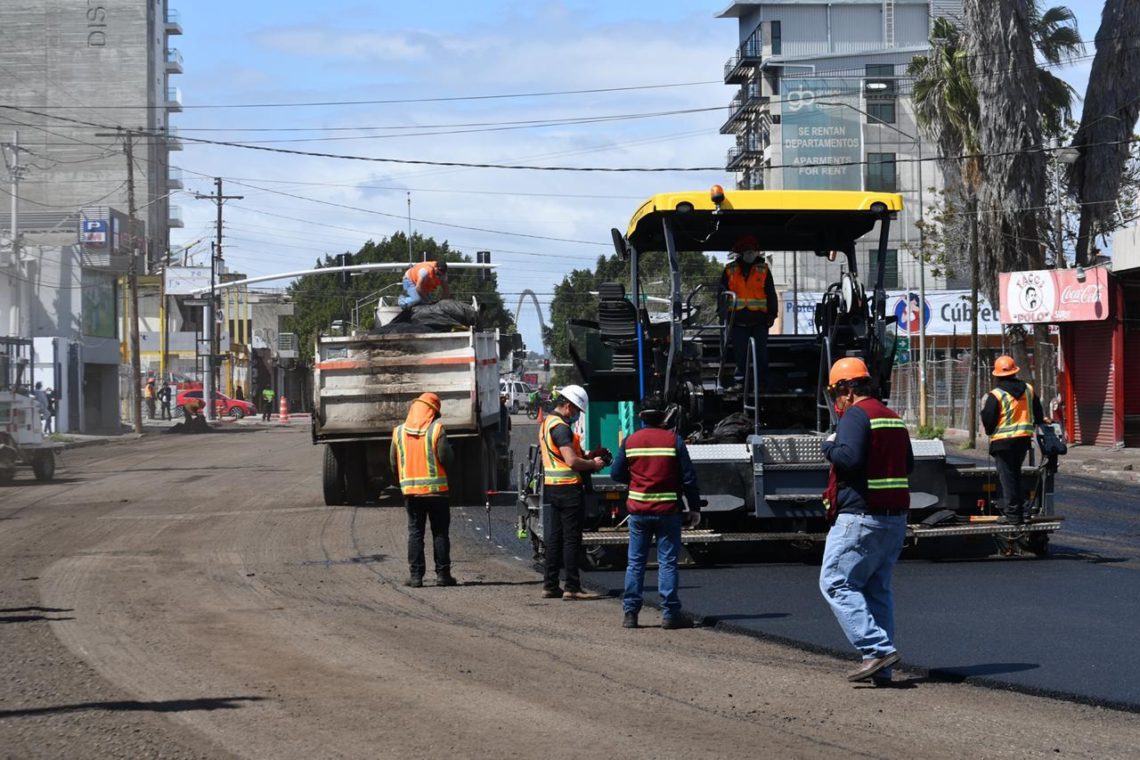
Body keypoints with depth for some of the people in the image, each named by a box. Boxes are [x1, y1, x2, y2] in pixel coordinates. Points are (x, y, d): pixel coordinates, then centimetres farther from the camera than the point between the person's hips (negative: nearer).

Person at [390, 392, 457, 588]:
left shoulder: (399, 431, 4)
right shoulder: (437, 428, -8)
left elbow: (393, 463, 8)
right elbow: (446, 458, -12)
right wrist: (449, 450, 9)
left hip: (410, 489, 3)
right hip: (436, 489, -3)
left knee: (415, 532, 7)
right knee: (440, 532, 5)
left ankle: (415, 575, 1)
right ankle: (442, 574, 4)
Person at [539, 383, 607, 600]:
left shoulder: (547, 423, 16)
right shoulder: (561, 427, -16)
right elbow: (572, 461, -23)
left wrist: (588, 455, 12)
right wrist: (593, 464, -8)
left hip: (552, 487, 10)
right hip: (568, 487, -10)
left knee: (555, 537, 12)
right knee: (571, 538, -6)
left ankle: (550, 585, 15)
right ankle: (572, 588, -5)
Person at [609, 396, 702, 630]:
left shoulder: (630, 441, 2)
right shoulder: (674, 440, -4)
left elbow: (616, 474, 7)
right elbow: (688, 477, -4)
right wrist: (694, 508, 3)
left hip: (638, 509, 2)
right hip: (668, 511, -2)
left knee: (635, 563, 8)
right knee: (667, 562, 1)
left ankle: (630, 613, 6)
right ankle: (670, 614, -2)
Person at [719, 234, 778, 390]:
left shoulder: (763, 270, 7)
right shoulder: (730, 271, 7)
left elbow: (771, 295, 8)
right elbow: (722, 295, 9)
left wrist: (772, 315, 0)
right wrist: (724, 317, 3)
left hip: (759, 320, 0)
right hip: (738, 321, 0)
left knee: (761, 355, 1)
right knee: (740, 355, 2)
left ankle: (762, 383, 6)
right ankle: (738, 382, 6)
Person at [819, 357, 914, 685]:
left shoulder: (855, 415, -11)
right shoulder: (893, 418, 16)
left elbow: (849, 457, -24)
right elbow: (908, 464, 19)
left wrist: (829, 446, -5)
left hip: (860, 517, -9)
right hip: (895, 518, 9)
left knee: (836, 584, -5)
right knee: (877, 589, 12)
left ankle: (878, 649, -16)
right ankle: (881, 670, 9)